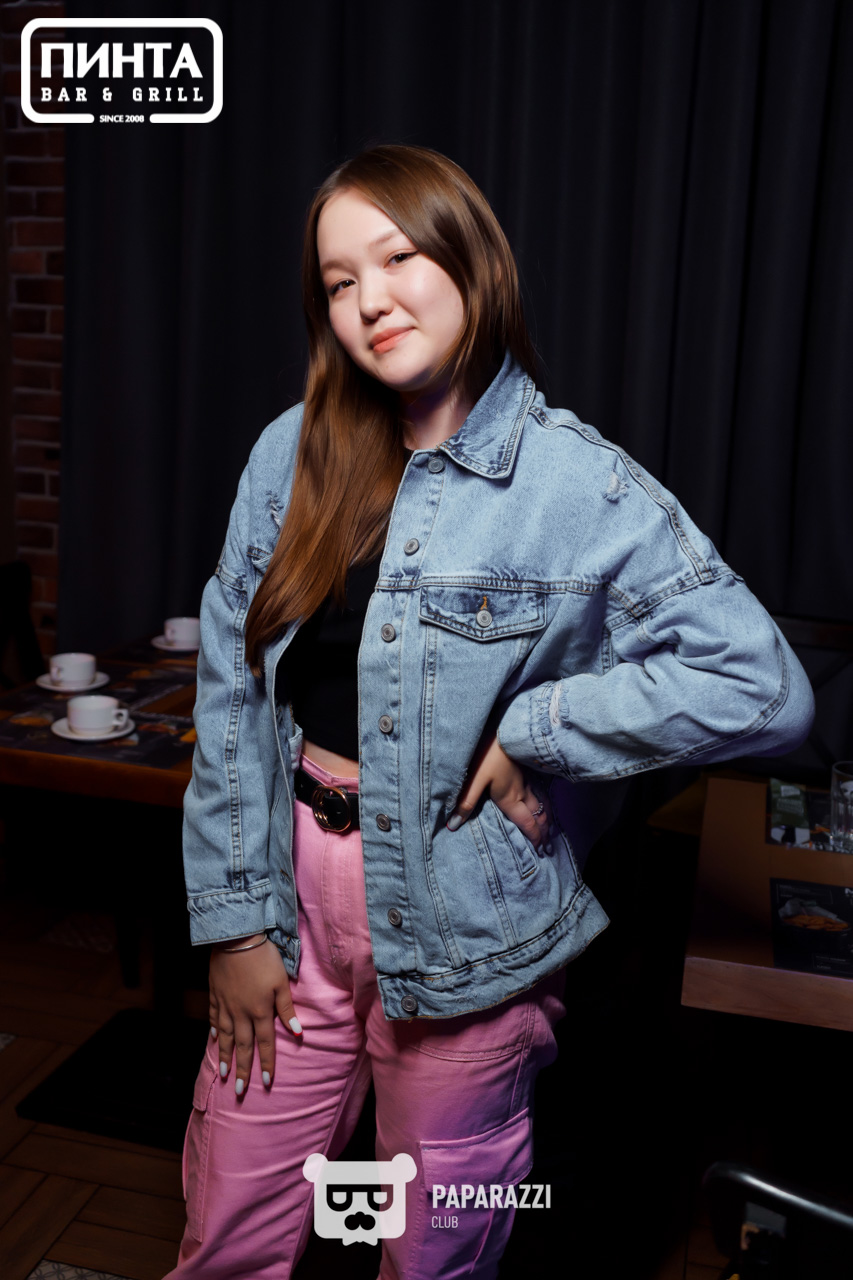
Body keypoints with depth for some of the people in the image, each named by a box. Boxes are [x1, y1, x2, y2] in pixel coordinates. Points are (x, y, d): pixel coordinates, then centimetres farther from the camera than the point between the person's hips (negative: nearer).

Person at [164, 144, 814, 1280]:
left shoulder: (581, 487, -12)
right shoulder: (293, 454, 0)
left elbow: (764, 689, -17)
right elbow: (230, 690, 1)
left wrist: (533, 730, -16)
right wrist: (234, 915, 0)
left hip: (464, 922, -3)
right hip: (293, 895, 3)